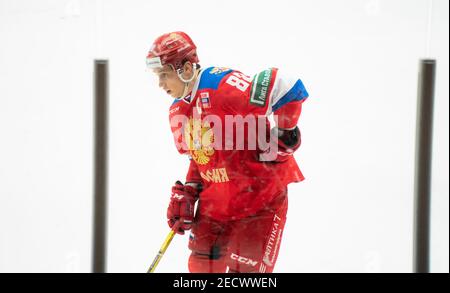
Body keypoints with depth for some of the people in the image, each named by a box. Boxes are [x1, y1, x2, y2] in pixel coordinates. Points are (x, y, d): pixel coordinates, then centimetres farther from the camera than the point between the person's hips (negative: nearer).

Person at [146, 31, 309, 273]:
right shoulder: (178, 112, 6)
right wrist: (186, 195, 11)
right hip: (217, 198, 8)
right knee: (202, 265, 8)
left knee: (246, 269, -7)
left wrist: (282, 133, -19)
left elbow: (289, 89, -26)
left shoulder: (222, 86, -23)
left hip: (262, 193, -8)